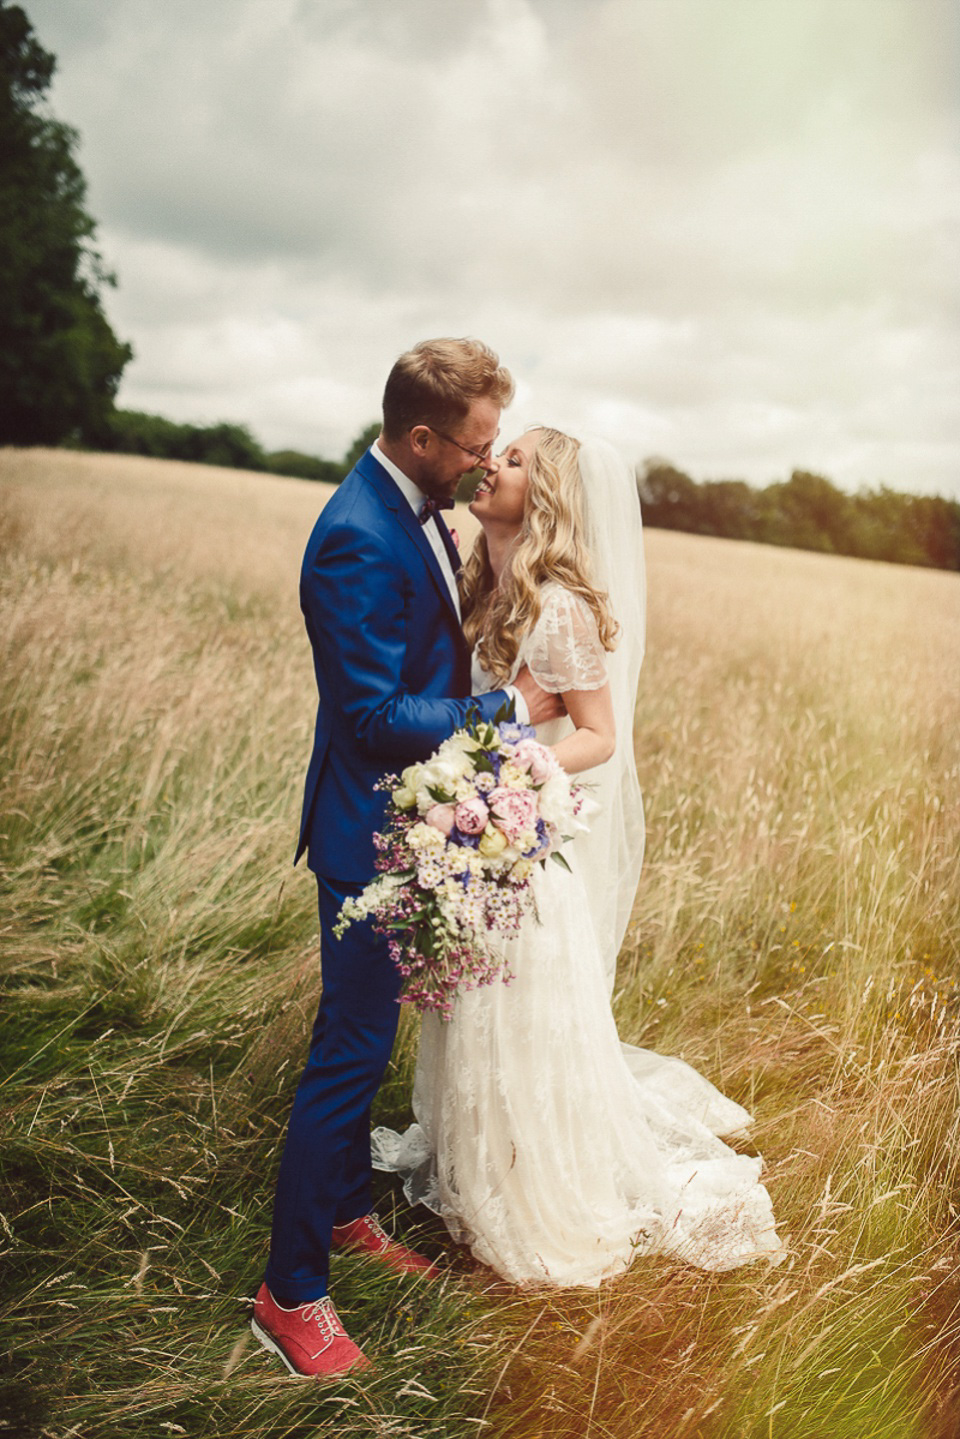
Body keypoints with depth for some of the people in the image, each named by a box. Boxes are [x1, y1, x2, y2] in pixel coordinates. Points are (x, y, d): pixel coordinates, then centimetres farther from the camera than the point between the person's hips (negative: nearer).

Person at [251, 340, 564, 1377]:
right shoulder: (360, 539, -26)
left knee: (366, 1038, 22)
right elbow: (376, 715, -25)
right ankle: (291, 1292, 17)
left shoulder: (418, 509, 6)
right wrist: (512, 707, -17)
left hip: (408, 819, 10)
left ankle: (347, 1213, 41)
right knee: (351, 1051, 0)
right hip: (370, 832, -10)